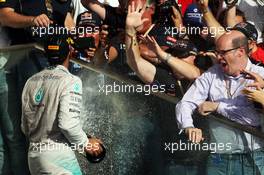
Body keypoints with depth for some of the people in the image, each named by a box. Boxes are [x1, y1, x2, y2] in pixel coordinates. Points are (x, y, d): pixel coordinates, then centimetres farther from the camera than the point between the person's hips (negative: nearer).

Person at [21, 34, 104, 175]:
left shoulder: (31, 81, 9)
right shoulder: (70, 81, -10)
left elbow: (25, 126, 13)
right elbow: (67, 123, -19)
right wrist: (86, 144, -5)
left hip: (33, 155, 7)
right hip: (58, 157, -7)